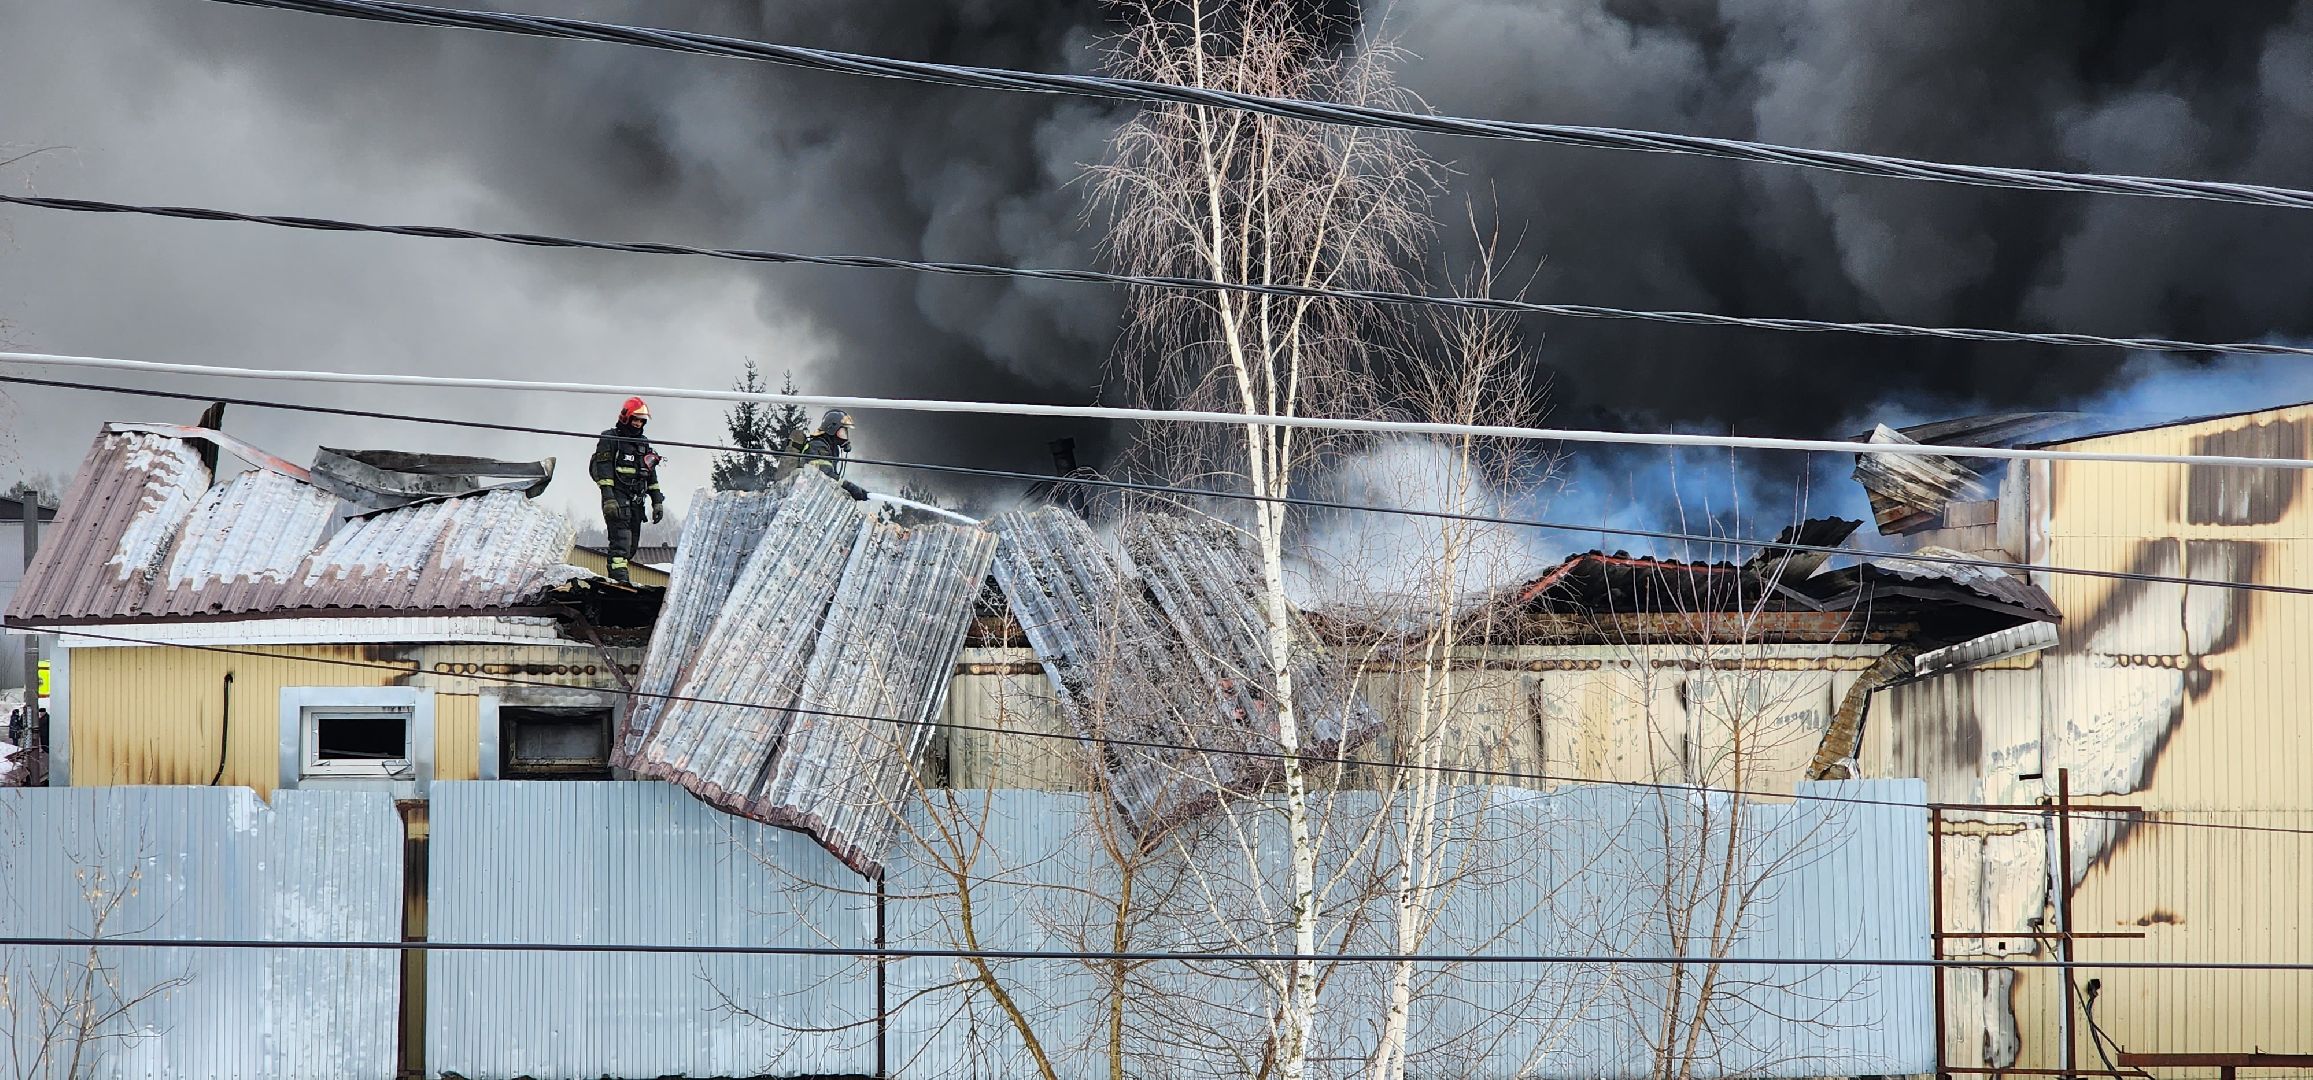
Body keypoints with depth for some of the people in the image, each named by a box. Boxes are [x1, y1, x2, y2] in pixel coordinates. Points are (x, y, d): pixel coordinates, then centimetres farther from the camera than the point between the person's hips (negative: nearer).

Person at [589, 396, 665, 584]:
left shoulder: (643, 444, 21)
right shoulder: (610, 439, -1)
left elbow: (651, 476, 23)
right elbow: (602, 470, -10)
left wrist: (657, 502, 16)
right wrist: (608, 498, -20)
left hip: (636, 501, 7)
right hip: (617, 497, -7)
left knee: (632, 546, 4)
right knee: (621, 539, -17)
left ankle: (614, 576, 11)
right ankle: (619, 578, -23)